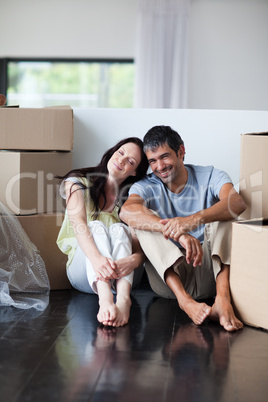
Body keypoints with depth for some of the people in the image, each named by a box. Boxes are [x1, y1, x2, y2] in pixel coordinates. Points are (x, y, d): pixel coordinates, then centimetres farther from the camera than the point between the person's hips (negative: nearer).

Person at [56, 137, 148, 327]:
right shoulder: (78, 182, 2)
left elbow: (140, 244, -12)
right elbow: (78, 223, -19)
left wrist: (134, 260, -39)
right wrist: (97, 258, -40)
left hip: (123, 276, 1)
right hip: (83, 272, -1)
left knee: (119, 229, -27)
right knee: (96, 226, -29)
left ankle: (123, 298, -57)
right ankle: (104, 298, -60)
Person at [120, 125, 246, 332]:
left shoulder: (210, 177, 3)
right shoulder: (146, 186, 3)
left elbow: (237, 203, -22)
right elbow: (127, 211, -24)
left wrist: (194, 220, -41)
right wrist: (179, 234, -40)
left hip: (210, 270, 0)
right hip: (168, 275, 0)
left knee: (224, 213, -18)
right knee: (144, 219, -19)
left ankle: (223, 298, -39)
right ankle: (185, 300, -39)